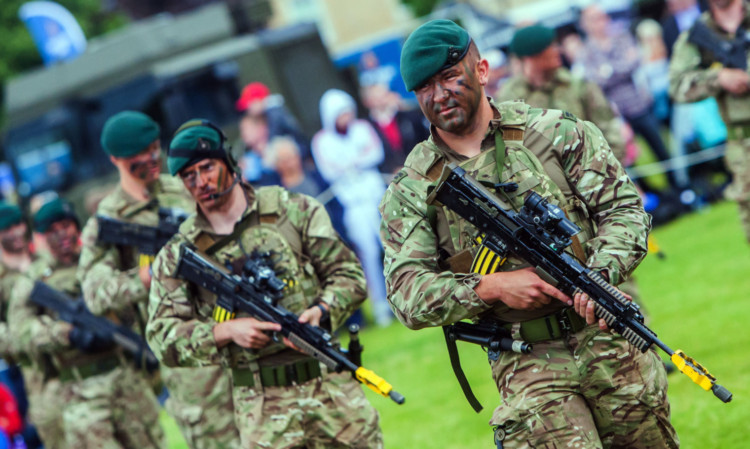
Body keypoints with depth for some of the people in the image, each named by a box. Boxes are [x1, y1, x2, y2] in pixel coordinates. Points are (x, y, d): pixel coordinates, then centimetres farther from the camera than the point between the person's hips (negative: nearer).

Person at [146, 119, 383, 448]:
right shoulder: (177, 256, 5)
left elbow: (349, 274, 7)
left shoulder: (294, 210, 6)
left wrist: (321, 312, -14)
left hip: (333, 387, 1)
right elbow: (162, 337, -1)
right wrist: (227, 331, -16)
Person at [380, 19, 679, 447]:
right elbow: (407, 294, -4)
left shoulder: (554, 131, 4)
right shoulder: (411, 191, 3)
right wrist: (491, 287, -18)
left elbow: (623, 207, 2)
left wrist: (601, 273, -17)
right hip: (525, 364, -1)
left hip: (609, 341, 1)